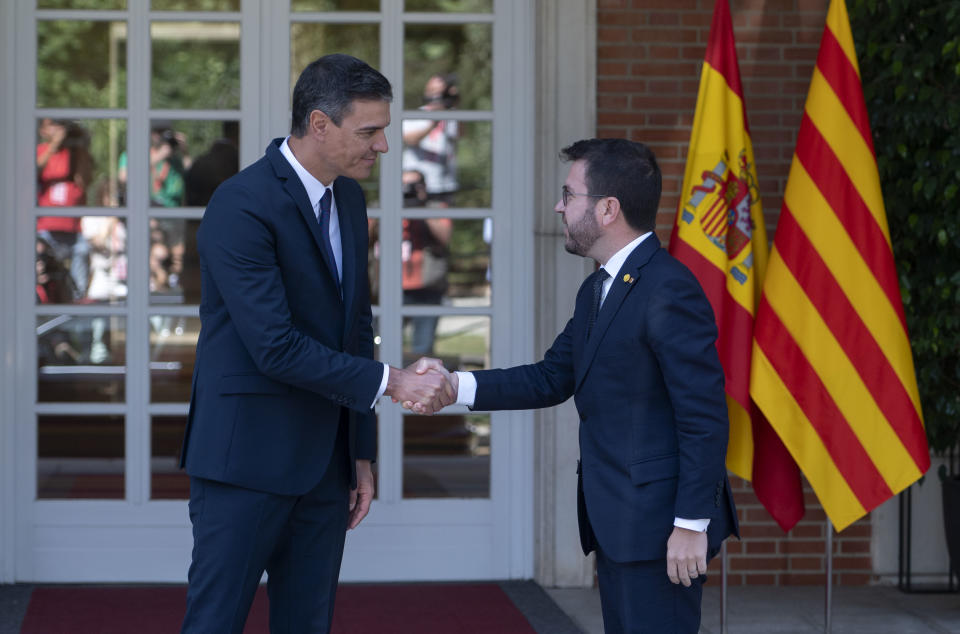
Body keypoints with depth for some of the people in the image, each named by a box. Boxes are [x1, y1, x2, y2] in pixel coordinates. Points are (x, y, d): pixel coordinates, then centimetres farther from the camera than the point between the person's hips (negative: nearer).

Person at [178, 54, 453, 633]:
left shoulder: (348, 198, 10)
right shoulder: (241, 207, -17)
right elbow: (276, 348, -22)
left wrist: (362, 453, 14)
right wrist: (391, 382, -19)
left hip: (324, 460, 8)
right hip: (248, 458, -8)